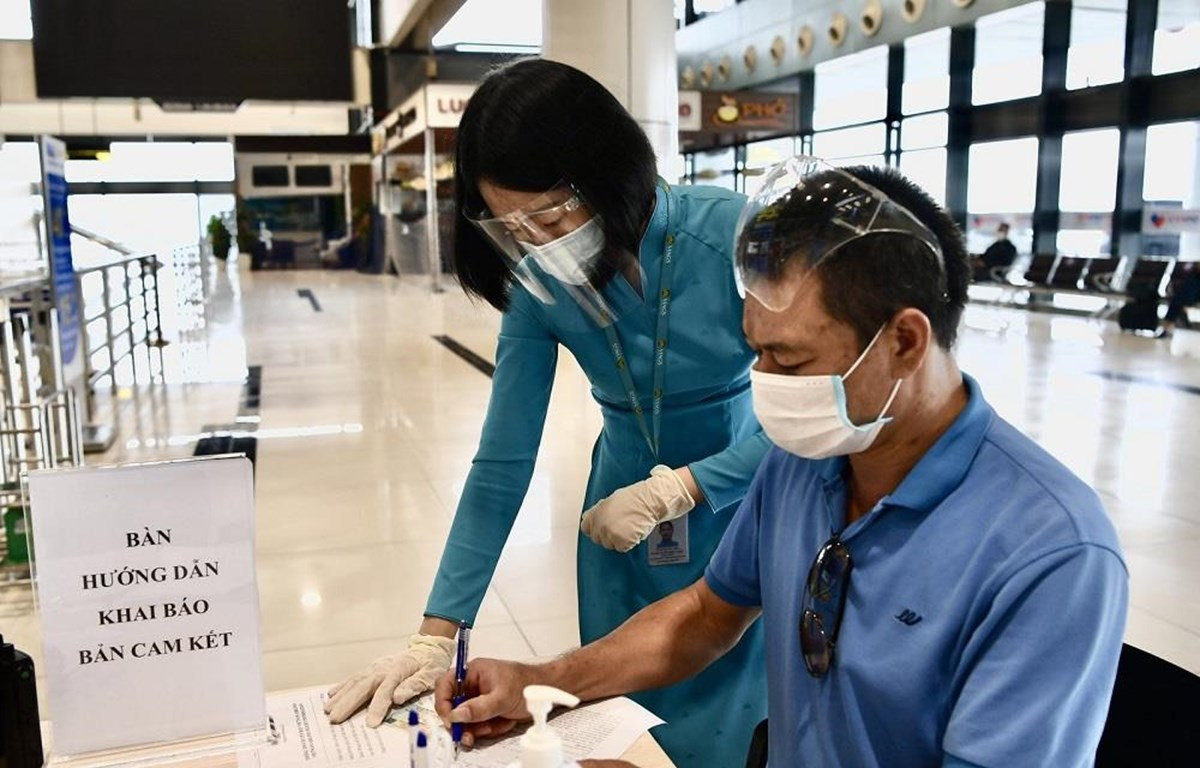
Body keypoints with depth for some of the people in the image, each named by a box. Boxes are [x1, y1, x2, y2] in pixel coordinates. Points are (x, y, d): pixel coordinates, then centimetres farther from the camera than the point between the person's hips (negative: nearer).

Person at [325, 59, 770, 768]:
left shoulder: (731, 235, -25)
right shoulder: (540, 281, -13)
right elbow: (502, 462, -11)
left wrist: (671, 492, -23)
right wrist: (436, 635, -13)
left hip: (741, 507, -2)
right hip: (622, 523, 3)